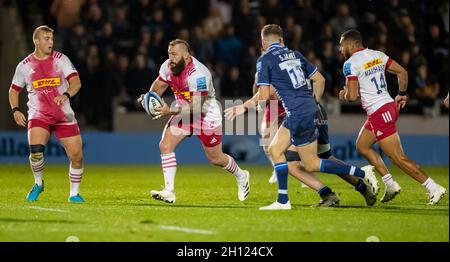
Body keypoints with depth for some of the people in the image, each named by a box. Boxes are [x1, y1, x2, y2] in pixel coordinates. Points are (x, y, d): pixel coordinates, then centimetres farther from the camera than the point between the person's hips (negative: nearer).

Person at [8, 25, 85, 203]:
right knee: (36, 151, -25)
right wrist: (15, 110, -2)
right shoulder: (24, 65, 5)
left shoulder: (61, 59, 2)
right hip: (38, 115, -1)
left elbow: (76, 82, -7)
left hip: (64, 116, 1)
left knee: (77, 156, -5)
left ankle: (74, 193, 16)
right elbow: (14, 90, 15)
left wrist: (66, 94, -27)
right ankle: (38, 183, 2)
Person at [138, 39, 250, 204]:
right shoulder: (168, 67, -11)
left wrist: (171, 111, -43)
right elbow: (159, 85, 6)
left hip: (206, 115, -6)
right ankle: (169, 192, -11)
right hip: (183, 113, 6)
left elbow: (195, 106, -33)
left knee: (215, 158, 8)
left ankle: (241, 177, 38)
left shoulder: (198, 74, -33)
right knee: (165, 145, -14)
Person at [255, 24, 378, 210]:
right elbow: (320, 79, 16)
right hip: (310, 110, 8)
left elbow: (264, 96, -9)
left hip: (297, 115, -8)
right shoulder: (295, 54, 15)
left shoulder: (264, 60, -3)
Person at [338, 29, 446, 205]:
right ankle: (390, 185, 17)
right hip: (389, 105, 9)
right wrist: (402, 94, 23)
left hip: (379, 113, -9)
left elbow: (352, 96, -18)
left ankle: (433, 188, -7)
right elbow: (402, 72, 11)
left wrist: (344, 95, 4)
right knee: (362, 146, 19)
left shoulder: (350, 64, -13)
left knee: (398, 158, -5)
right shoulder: (378, 55, 10)